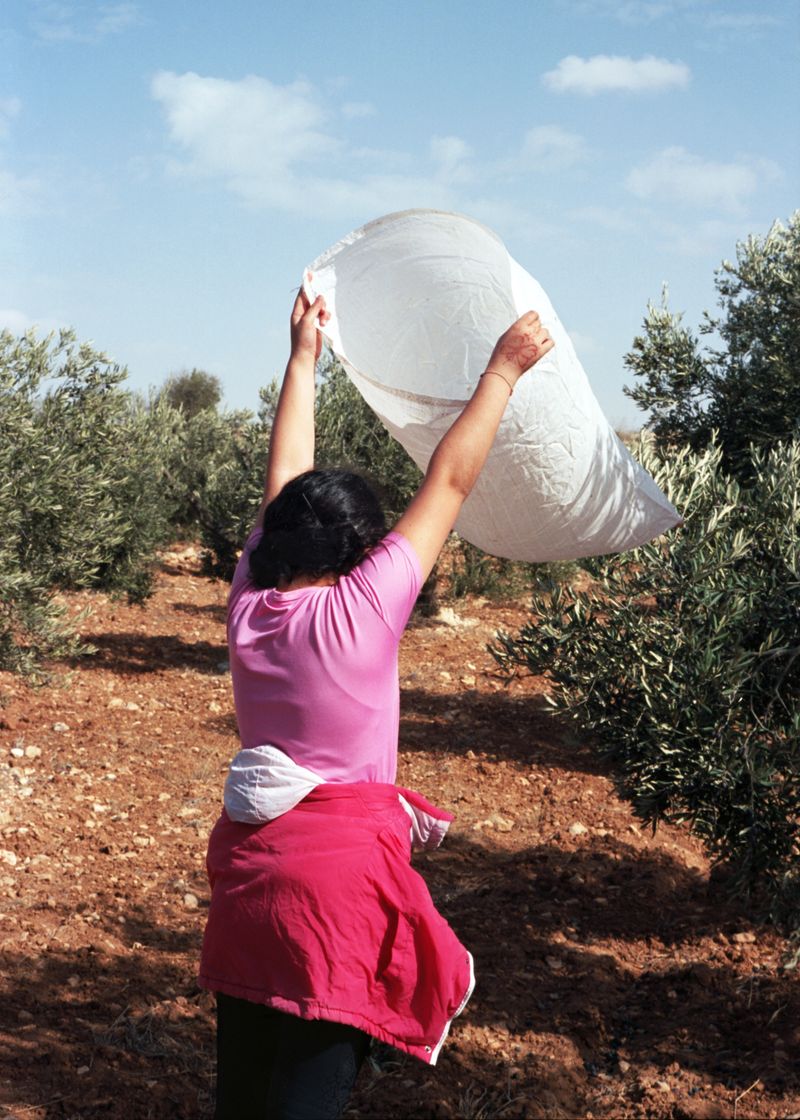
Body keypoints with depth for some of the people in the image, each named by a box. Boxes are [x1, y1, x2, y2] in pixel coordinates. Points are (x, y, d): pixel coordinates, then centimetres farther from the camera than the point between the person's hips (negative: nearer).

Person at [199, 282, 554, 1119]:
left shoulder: (249, 603, 0)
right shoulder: (359, 611, -14)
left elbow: (284, 484, 12)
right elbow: (448, 483, -7)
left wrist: (303, 358, 20)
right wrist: (504, 370, 2)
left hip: (247, 860, 6)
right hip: (340, 871, -6)